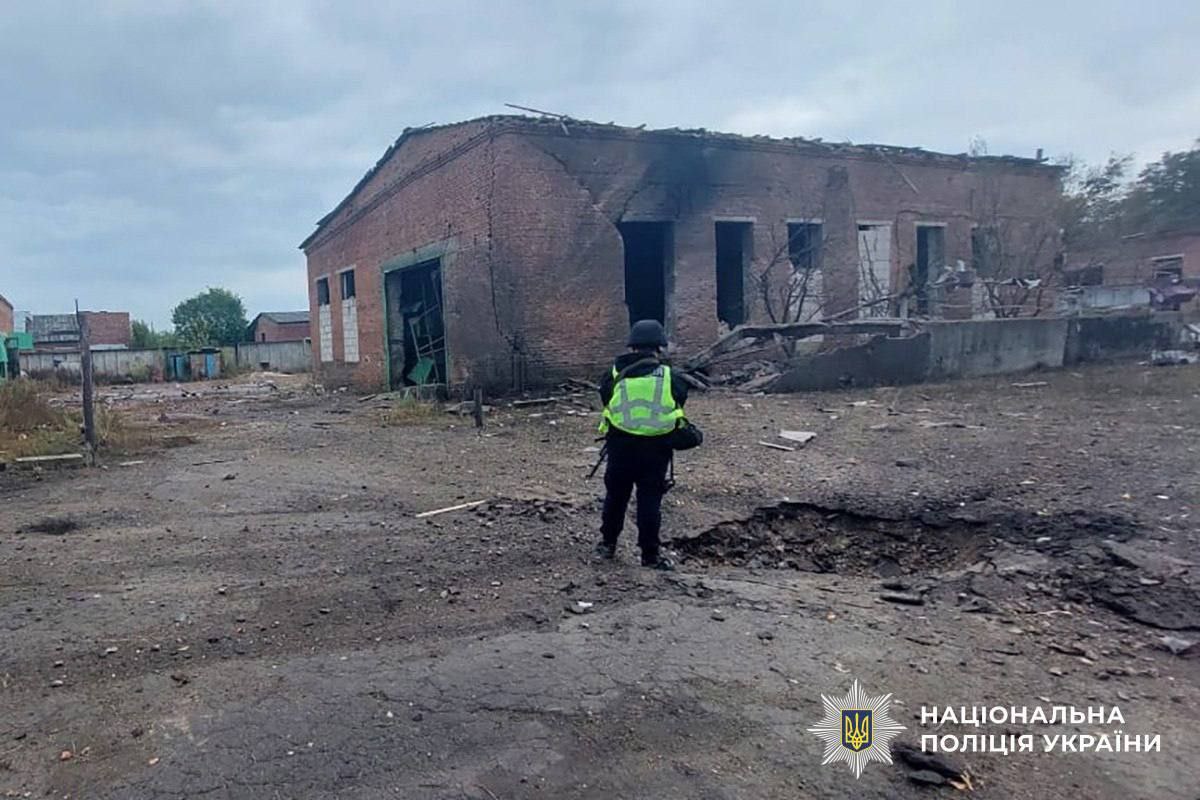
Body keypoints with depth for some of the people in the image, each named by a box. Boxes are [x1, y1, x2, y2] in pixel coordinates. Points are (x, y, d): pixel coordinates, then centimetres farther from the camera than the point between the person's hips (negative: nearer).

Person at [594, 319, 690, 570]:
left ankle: (608, 543, 28)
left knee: (615, 495, 16)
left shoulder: (615, 374, 3)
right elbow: (680, 402, 6)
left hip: (620, 444, 2)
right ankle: (650, 553, 7)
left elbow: (605, 400, 8)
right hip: (656, 447, -1)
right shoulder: (669, 377, -1)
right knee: (650, 499, 4)